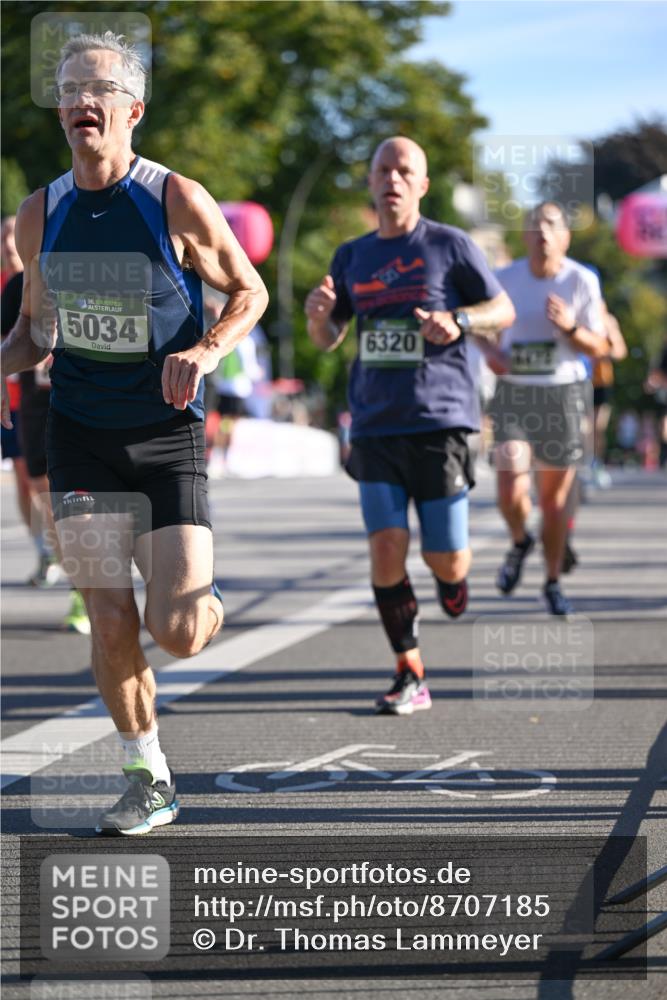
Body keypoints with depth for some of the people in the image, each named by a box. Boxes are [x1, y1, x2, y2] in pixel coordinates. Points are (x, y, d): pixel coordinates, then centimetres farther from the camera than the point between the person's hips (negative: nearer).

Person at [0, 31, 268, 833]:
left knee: (176, 633, -12)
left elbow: (249, 291, 2)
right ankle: (148, 779, 19)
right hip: (80, 439, 3)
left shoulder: (178, 202, -9)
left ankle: (204, 604, 25)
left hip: (168, 439, -3)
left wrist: (205, 352, -17)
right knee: (111, 630, 0)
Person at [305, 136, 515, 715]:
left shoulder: (449, 246, 0)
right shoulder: (352, 257, 12)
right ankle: (411, 678, 3)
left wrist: (457, 320, -15)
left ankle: (454, 572, 37)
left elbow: (504, 311, 6)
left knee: (444, 561, -3)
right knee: (386, 549, -8)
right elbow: (327, 340, 18)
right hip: (375, 428, 3)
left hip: (440, 422, -3)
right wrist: (318, 313, -6)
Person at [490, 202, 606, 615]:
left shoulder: (582, 281, -8)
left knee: (555, 498, 7)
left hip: (564, 395, 0)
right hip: (514, 396, 0)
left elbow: (599, 349, -4)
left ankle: (554, 583, 26)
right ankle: (520, 542, 18)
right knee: (511, 494, -16)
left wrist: (570, 327, -24)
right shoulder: (506, 279, -4)